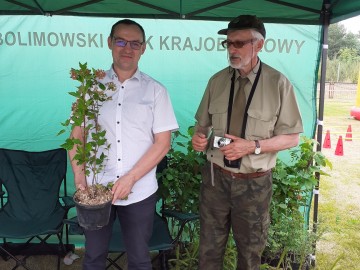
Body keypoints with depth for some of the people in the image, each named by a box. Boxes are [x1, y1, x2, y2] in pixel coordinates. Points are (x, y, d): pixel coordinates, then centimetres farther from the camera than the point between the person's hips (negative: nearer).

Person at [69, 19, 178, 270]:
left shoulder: (155, 90, -1)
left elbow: (163, 142, -5)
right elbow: (77, 134, 5)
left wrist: (131, 178, -12)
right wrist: (79, 177, -7)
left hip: (140, 192, -1)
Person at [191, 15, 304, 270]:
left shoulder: (278, 83, -8)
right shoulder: (217, 80, 2)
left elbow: (292, 137, -6)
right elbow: (203, 123, 10)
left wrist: (253, 146, -20)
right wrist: (198, 136, -13)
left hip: (254, 183, -2)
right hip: (215, 177, 2)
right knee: (210, 247, 15)